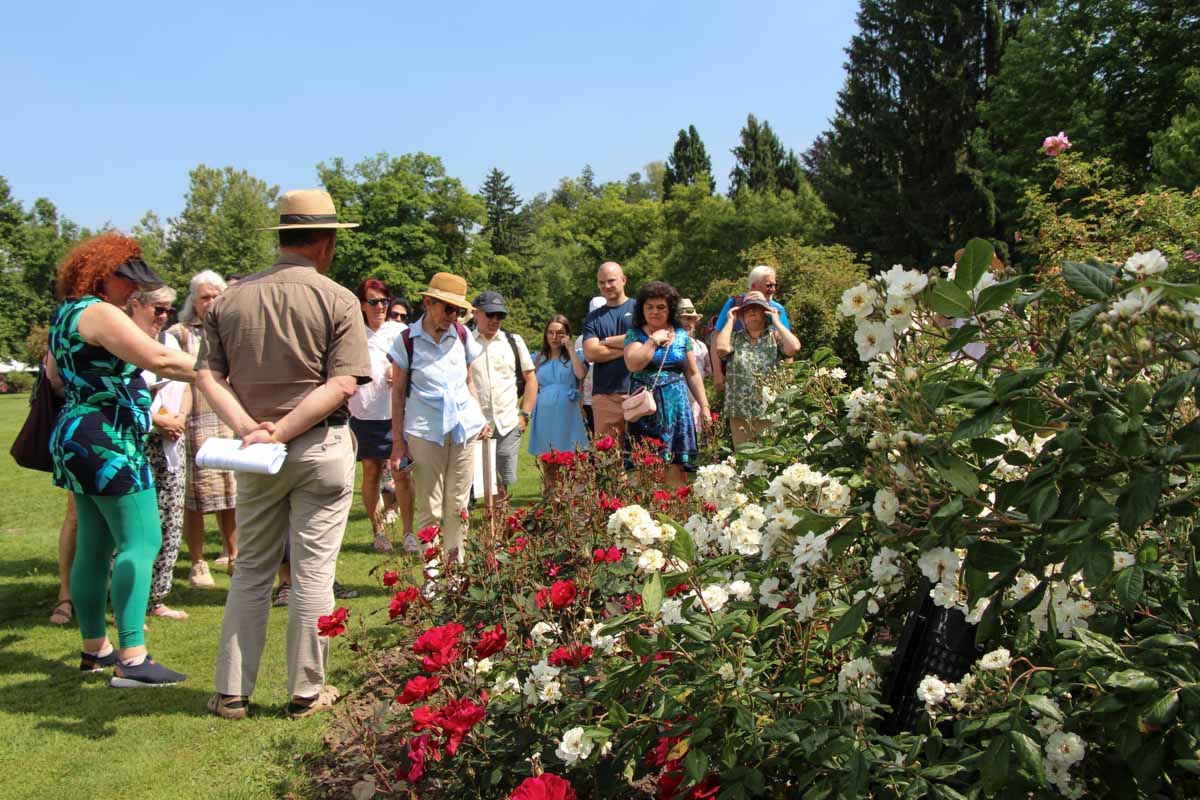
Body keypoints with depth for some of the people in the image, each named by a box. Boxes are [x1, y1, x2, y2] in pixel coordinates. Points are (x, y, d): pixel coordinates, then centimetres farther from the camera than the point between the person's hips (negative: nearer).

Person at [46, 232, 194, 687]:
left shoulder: (65, 314, 16)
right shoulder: (99, 313, -15)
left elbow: (55, 373, 30)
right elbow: (159, 359, -25)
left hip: (76, 437, 10)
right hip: (109, 442, -10)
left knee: (95, 545, 14)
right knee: (141, 543, -10)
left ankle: (94, 648, 22)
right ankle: (132, 659, -13)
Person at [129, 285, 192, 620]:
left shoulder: (169, 340, 19)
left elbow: (185, 383, 20)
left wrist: (180, 417, 1)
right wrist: (158, 420, -14)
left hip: (171, 442, 8)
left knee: (171, 521, 8)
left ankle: (156, 598, 17)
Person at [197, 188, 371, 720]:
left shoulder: (231, 298, 4)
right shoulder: (337, 300, -8)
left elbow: (206, 375, -2)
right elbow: (343, 383, -15)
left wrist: (247, 426, -11)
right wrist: (282, 432, -16)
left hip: (254, 455, 4)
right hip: (322, 448, -3)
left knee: (251, 570, 14)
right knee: (313, 571, 5)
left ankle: (232, 691, 18)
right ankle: (306, 691, 14)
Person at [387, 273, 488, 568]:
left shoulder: (462, 336, 9)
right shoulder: (407, 340, 0)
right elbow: (398, 392, 3)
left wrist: (480, 418, 6)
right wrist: (398, 441, 0)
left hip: (463, 429, 3)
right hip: (424, 432, -3)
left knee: (458, 506, 7)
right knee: (430, 510, -1)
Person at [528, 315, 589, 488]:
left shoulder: (572, 356, 4)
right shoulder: (539, 358, 12)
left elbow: (581, 373, -18)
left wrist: (569, 347, -13)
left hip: (566, 413, -3)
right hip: (544, 413, 3)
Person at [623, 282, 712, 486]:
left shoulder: (682, 336, 12)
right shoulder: (634, 335, 6)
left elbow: (693, 375, 14)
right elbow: (633, 364, -13)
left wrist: (704, 406, 9)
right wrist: (654, 340, -6)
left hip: (677, 407, 2)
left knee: (677, 470, -2)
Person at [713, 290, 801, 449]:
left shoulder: (775, 337, 8)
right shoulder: (735, 338, 10)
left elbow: (794, 347, -12)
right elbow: (720, 347, -12)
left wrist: (777, 322, -2)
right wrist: (730, 321, 0)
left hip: (770, 413, -1)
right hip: (740, 414, 1)